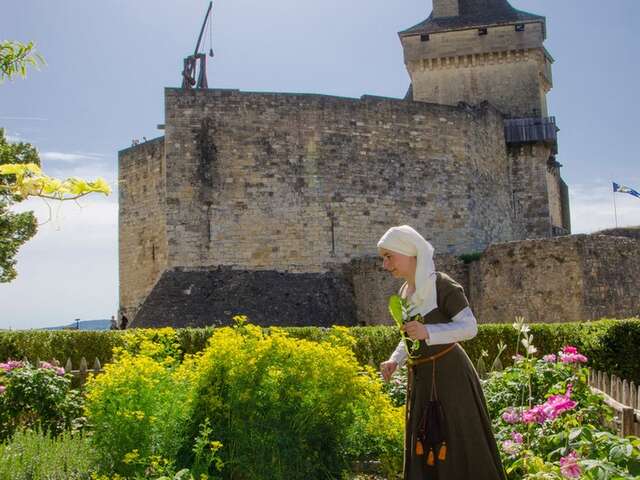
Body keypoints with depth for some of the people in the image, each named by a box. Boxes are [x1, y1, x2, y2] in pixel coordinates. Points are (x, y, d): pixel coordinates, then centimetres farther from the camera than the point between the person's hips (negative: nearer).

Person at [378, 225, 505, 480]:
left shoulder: (441, 285, -13)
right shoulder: (405, 292, 10)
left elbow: (470, 327, -16)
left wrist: (428, 332, -27)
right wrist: (394, 361, 3)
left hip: (449, 375, -7)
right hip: (420, 380, 7)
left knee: (460, 447, -1)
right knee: (423, 450, 12)